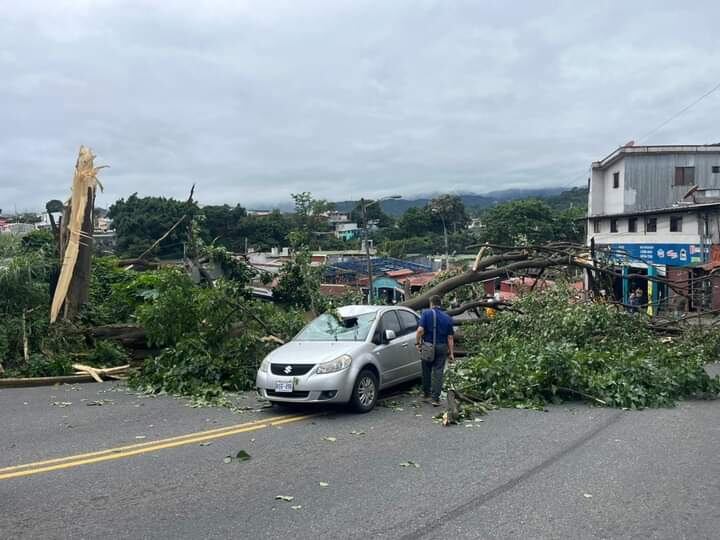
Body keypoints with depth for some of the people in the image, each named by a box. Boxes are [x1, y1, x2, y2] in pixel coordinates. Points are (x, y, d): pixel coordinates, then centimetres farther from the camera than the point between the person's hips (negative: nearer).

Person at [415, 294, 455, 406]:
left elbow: (420, 330, -15)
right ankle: (435, 398, -2)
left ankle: (426, 393, 30)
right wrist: (451, 353, 6)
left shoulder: (426, 313, -4)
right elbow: (450, 337, 4)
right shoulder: (447, 318, 5)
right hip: (442, 347, 1)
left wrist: (417, 343, -3)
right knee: (438, 372, 2)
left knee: (426, 370, 16)